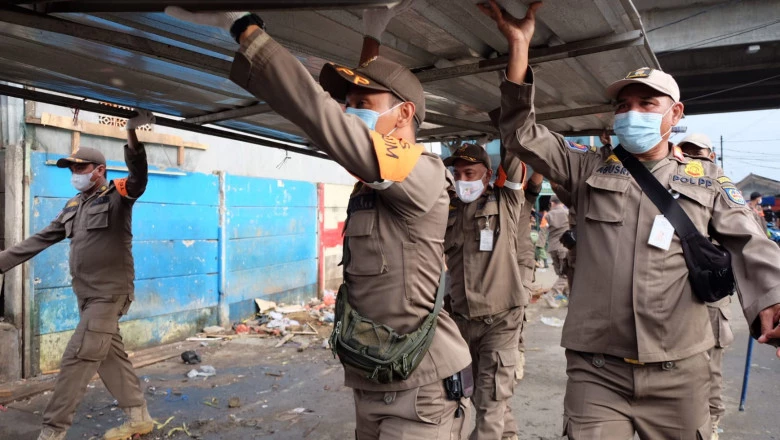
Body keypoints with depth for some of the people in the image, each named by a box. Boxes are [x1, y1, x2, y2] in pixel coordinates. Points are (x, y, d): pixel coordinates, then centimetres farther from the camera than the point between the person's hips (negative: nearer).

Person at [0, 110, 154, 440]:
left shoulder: (118, 196, -9)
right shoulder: (73, 206, 12)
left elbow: (138, 180, -30)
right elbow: (42, 239, 16)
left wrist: (133, 141, -47)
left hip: (110, 293, -8)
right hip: (88, 295, 8)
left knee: (77, 359, -5)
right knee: (110, 357, 13)